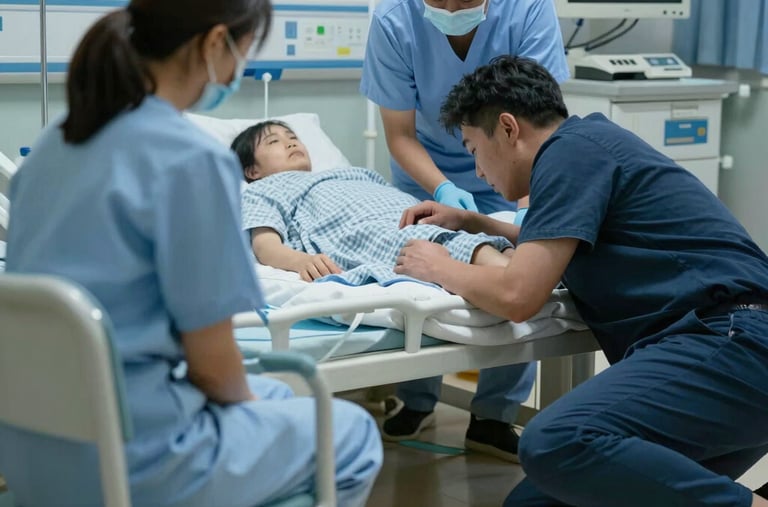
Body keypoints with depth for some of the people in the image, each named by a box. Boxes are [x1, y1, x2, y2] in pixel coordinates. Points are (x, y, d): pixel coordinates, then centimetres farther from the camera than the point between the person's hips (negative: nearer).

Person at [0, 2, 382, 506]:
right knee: (353, 434, 16)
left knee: (274, 396, 30)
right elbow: (211, 360, -16)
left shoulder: (60, 139, 5)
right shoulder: (193, 159, -20)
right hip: (127, 457, -8)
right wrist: (246, 399, 7)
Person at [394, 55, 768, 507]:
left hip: (732, 345, -10)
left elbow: (517, 296, -14)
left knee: (556, 444, -32)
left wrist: (440, 269, 5)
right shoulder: (588, 146, 24)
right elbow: (554, 247, 47)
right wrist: (474, 223, 40)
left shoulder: (572, 148, -5)